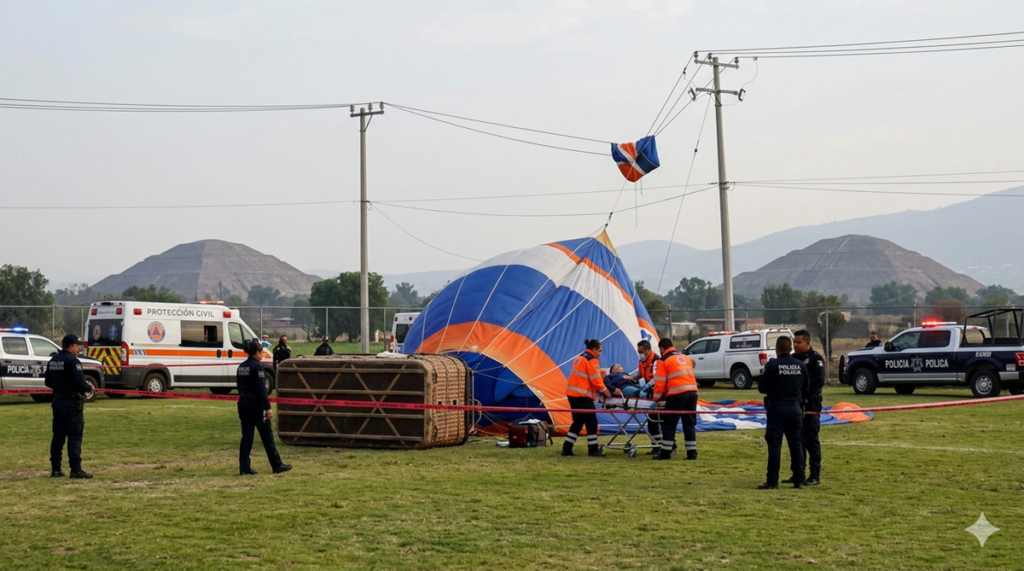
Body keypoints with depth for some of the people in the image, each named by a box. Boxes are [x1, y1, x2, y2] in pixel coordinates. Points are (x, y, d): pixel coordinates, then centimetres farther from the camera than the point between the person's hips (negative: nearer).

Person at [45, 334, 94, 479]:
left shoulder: (53, 361, 10)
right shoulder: (72, 361, -16)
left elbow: (48, 382, 17)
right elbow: (80, 383, -22)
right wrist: (89, 388, -4)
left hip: (58, 402, 8)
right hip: (72, 403, -8)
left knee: (58, 435, 12)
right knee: (74, 436, -5)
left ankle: (55, 469, 14)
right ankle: (76, 470, -5)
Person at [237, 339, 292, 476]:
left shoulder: (241, 367, 9)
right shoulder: (257, 367, -15)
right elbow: (261, 389, -19)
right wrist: (268, 408, -17)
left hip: (243, 404, 7)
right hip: (255, 405, -7)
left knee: (246, 436, 8)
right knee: (267, 435, 2)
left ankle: (244, 468, 5)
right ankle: (277, 465, 10)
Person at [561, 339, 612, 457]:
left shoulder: (580, 358, 19)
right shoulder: (591, 360, -9)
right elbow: (596, 380, -11)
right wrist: (606, 392, 2)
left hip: (572, 394, 9)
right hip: (582, 396, -9)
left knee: (577, 422, 13)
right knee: (591, 422, -2)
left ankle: (567, 449, 10)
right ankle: (593, 450, 0)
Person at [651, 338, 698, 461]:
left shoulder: (664, 360, 3)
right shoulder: (685, 358, 23)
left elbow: (660, 381, -2)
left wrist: (656, 397, 9)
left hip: (677, 394, -6)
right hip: (692, 392, 6)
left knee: (669, 424, 2)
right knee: (689, 423, 11)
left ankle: (666, 453, 1)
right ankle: (692, 453, 9)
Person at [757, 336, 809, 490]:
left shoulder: (772, 365, -10)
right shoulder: (800, 366, 3)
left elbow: (762, 388, -8)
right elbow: (806, 388, 7)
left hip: (777, 409, -4)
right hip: (795, 409, 4)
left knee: (774, 445, -1)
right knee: (796, 445, 9)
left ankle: (772, 481, -2)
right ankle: (799, 481, 11)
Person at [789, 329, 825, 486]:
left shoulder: (816, 358, -7)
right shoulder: (793, 358, 15)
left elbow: (819, 382, -16)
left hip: (811, 406, -7)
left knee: (811, 440, -5)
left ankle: (815, 475, 0)